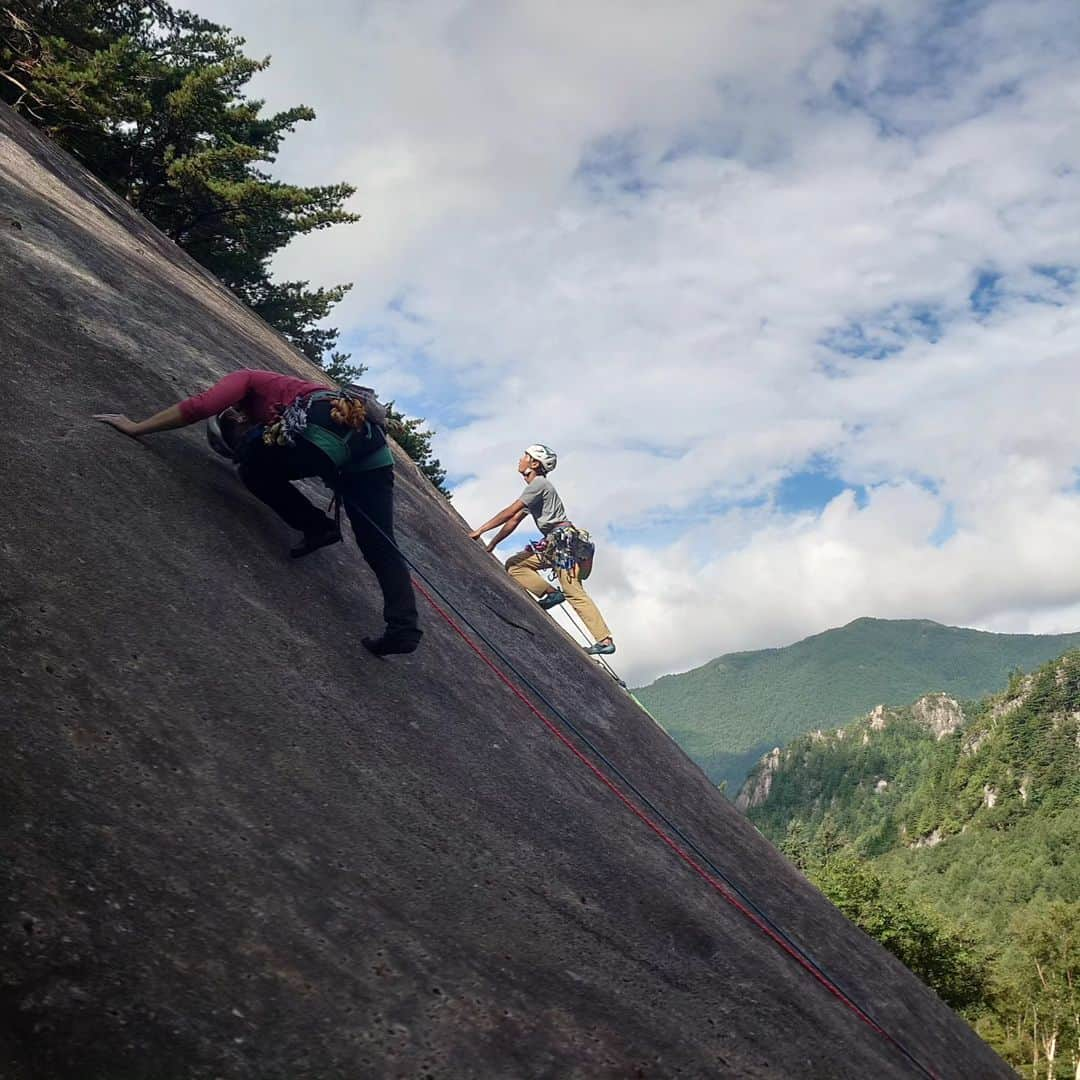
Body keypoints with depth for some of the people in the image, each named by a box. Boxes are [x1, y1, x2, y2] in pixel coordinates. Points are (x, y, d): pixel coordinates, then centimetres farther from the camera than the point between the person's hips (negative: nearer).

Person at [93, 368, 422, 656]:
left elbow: (199, 406, 3)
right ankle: (404, 627, -6)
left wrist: (136, 427, 9)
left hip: (332, 421, -8)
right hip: (372, 440, 8)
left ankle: (317, 527, 3)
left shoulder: (247, 379, 20)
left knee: (256, 470, 15)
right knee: (379, 547, 6)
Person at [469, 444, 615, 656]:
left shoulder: (539, 484, -7)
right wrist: (491, 545, 18)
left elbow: (510, 512, -14)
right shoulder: (533, 488, 23)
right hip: (553, 543, 9)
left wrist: (480, 531, -13)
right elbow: (513, 521, 22)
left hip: (563, 538, -9)